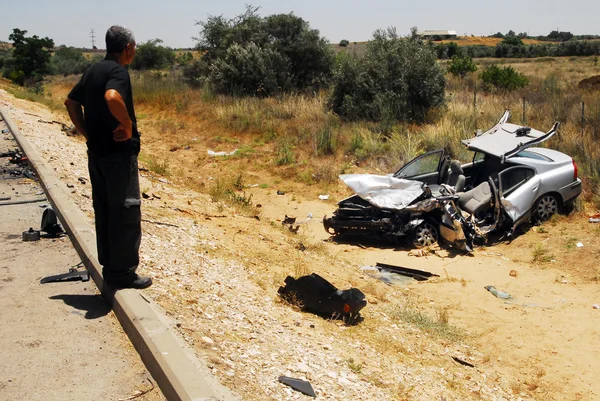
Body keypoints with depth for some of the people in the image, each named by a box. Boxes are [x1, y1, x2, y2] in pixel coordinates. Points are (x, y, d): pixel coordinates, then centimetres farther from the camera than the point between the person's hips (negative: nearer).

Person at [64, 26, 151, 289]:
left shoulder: (93, 70, 13)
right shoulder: (118, 71, -14)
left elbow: (71, 102, 21)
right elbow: (112, 97, -35)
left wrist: (86, 132, 16)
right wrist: (128, 125, -20)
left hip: (96, 151, 9)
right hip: (118, 152, -9)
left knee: (104, 209, 13)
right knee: (126, 211, -2)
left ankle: (110, 267, 22)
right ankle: (122, 272, 4)